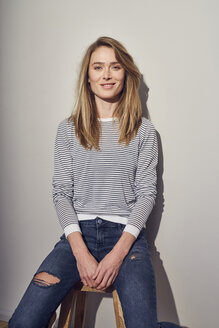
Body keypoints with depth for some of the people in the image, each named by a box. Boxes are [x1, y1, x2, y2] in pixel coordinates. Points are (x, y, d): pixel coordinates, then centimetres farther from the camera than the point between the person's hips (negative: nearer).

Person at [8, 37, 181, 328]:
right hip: (78, 232, 2)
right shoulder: (68, 130, 7)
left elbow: (146, 193, 1)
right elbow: (61, 193, 3)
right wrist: (81, 252, -10)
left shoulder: (143, 130, 5)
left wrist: (118, 253, -11)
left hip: (126, 234, -1)